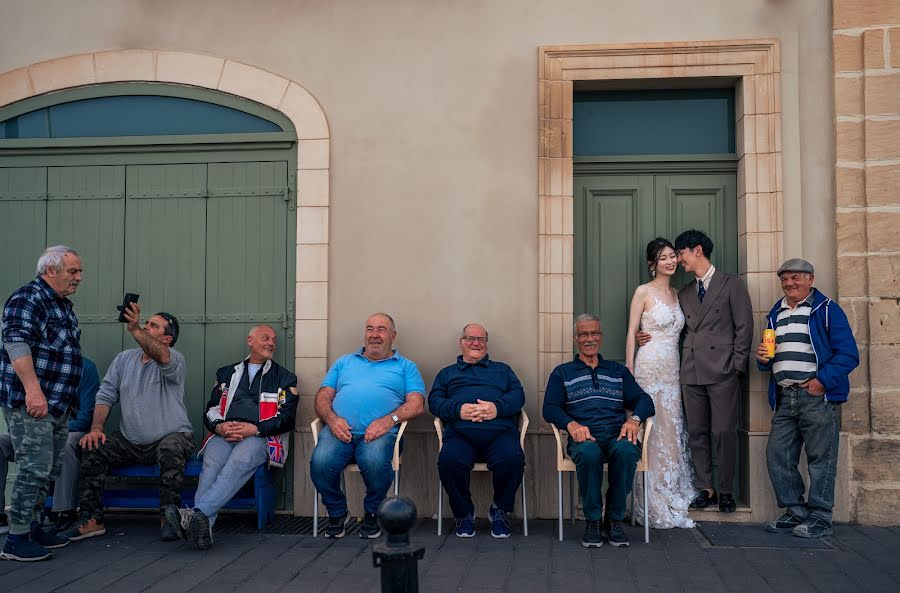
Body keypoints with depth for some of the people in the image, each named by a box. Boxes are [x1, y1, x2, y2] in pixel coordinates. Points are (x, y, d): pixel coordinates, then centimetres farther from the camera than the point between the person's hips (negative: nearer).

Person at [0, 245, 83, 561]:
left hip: (56, 405, 10)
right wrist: (33, 390, -29)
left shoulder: (63, 305, 18)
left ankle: (32, 527, 28)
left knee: (48, 470, 16)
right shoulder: (28, 298, -11)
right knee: (35, 469, -9)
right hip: (29, 403, -10)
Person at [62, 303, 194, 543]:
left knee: (171, 450, -36)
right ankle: (91, 519, -11)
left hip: (171, 436, -5)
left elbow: (161, 356, -32)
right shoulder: (124, 359, 12)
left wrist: (135, 329, -45)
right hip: (129, 440, 5)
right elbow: (106, 395, 7)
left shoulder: (175, 359, -6)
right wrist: (96, 428, -9)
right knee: (92, 448, -17)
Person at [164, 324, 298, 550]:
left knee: (239, 461, -36)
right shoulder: (227, 373, 27)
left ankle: (198, 513, -53)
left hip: (260, 437, -2)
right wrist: (220, 426, -4)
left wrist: (255, 429, -9)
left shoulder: (284, 377, 19)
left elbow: (287, 418, 6)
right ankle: (202, 526, -49)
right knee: (212, 463, -32)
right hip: (224, 435, 3)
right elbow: (211, 410, 20)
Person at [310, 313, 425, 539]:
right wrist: (332, 418, -3)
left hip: (379, 432, -2)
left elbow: (416, 404, 7)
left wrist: (389, 420, -12)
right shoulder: (344, 362, 29)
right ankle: (336, 514, 0)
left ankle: (372, 514, -5)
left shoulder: (406, 367, 21)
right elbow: (323, 397, 20)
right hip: (339, 429, 2)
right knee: (320, 462, -29)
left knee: (375, 462, -36)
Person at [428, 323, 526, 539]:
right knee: (449, 461, -34)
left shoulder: (502, 370, 31)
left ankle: (500, 510, -6)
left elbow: (518, 395, 14)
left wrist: (498, 408, -8)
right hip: (460, 433, 0)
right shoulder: (447, 373, 30)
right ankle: (464, 513, -8)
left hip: (500, 431, 0)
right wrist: (458, 409, -8)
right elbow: (434, 401, 13)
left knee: (512, 458, -33)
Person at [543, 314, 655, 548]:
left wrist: (634, 418, -9)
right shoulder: (562, 373, 21)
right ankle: (592, 521, -19)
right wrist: (571, 424, -15)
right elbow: (550, 408, 7)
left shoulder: (618, 371, 28)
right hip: (584, 437, -1)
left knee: (626, 450, -35)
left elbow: (644, 400, 15)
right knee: (588, 453, -38)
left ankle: (614, 519, -16)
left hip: (617, 435, 2)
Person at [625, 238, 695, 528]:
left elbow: (676, 332, 18)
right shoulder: (643, 292, -3)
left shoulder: (676, 294, 15)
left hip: (672, 369, 6)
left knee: (672, 430, 7)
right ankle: (655, 506, 3)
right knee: (652, 431, -4)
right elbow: (631, 333, -5)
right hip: (649, 366, -6)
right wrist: (629, 371, -11)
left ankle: (673, 500, 15)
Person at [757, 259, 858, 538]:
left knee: (820, 458, -2)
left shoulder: (827, 310, -1)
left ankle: (820, 518, 8)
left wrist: (822, 381, -17)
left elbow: (848, 354, -8)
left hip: (817, 397, -6)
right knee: (777, 457, 6)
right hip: (784, 397, 7)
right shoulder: (775, 314, 19)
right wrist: (763, 358, 4)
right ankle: (796, 512, 18)